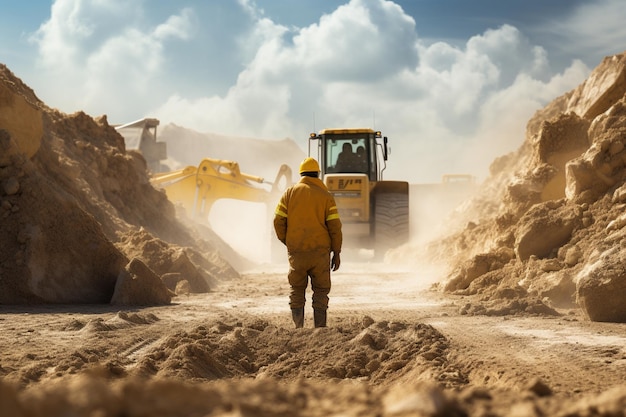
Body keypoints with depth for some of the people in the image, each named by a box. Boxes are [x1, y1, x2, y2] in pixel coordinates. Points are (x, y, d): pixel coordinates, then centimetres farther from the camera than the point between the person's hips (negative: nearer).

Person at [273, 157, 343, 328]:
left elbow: (278, 221, 0)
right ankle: (320, 329, 5)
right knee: (320, 291, 8)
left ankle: (298, 328, 8)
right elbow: (335, 226, -4)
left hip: (296, 251, 1)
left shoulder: (290, 192, 4)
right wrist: (336, 252, 3)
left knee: (297, 290, 13)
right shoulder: (326, 196, 0)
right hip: (320, 250, -1)